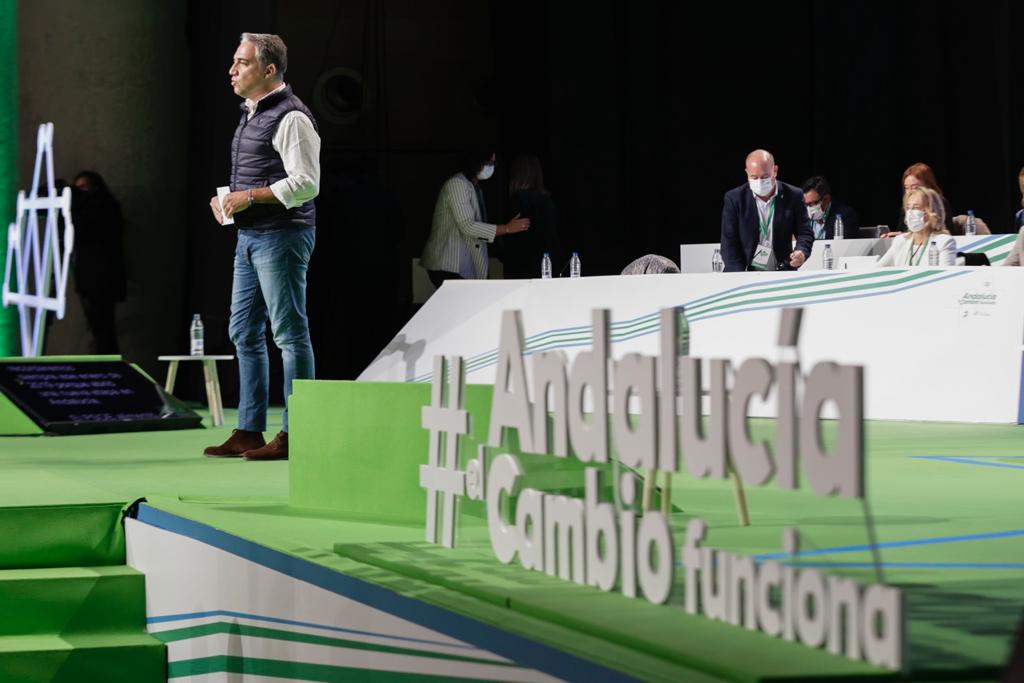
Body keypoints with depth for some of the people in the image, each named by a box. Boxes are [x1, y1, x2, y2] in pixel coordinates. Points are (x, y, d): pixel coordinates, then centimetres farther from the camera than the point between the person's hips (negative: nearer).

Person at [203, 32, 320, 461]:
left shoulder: (290, 117, -13)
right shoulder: (251, 115, 17)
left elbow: (306, 183, -20)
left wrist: (249, 197, -20)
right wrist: (226, 199, 9)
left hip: (281, 236, -10)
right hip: (250, 235, 10)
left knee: (290, 333, -5)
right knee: (244, 332, 11)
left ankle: (293, 435, -2)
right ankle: (249, 432, 16)